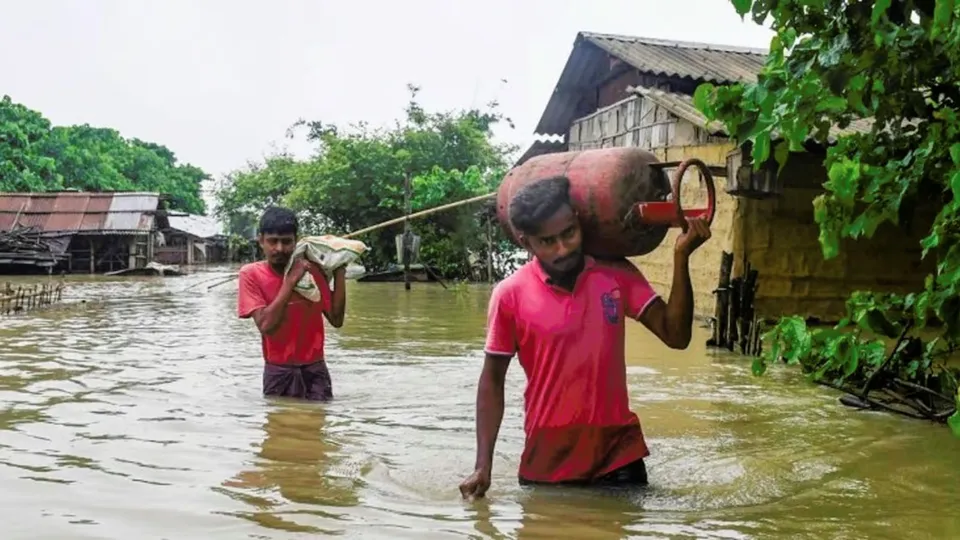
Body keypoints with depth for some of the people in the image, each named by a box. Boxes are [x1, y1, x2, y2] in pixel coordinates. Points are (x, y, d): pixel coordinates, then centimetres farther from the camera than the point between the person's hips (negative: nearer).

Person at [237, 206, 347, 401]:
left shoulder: (312, 270, 2)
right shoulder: (251, 274, -7)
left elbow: (336, 320, -2)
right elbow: (265, 325, -18)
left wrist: (339, 272, -7)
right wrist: (291, 279, -19)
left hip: (315, 369, 2)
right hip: (279, 371, -2)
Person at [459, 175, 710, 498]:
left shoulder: (618, 274, -3)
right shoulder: (510, 295, -9)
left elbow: (676, 335, -6)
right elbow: (493, 380, -2)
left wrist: (681, 257, -16)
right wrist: (483, 466, -6)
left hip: (618, 452, 1)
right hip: (546, 459, -1)